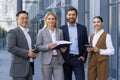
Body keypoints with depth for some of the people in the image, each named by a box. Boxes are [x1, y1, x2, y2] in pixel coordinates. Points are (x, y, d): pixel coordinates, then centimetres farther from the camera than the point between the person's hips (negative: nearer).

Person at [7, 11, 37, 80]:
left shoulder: (29, 32, 19)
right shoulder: (13, 32, -6)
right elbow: (11, 48, -18)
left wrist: (34, 53, 6)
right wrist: (27, 53, -20)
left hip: (30, 66, 8)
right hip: (19, 68, -7)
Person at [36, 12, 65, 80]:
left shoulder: (60, 31, 11)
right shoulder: (42, 32, 1)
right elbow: (38, 47, -1)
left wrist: (63, 48, -5)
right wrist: (48, 46, -17)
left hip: (58, 61, 2)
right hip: (47, 61, -2)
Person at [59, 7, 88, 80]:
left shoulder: (82, 28, 8)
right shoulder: (62, 29, 5)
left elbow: (86, 44, 8)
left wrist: (84, 56, -2)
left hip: (78, 59, 0)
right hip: (66, 59, 0)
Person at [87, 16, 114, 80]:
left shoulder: (106, 35, -4)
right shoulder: (91, 36, 14)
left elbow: (111, 51, -7)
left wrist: (100, 51, -18)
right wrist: (89, 50, -1)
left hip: (102, 62, -5)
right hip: (92, 62, 5)